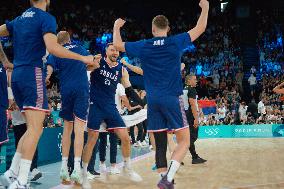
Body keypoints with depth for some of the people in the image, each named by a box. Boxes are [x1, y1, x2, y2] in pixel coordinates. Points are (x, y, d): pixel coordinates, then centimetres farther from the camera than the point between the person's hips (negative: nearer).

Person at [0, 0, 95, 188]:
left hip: (17, 75, 8)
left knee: (34, 128, 14)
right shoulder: (46, 18, -4)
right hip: (33, 74, -8)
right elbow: (52, 47, -18)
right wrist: (82, 58, -12)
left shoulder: (19, 19, 20)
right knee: (35, 128, -10)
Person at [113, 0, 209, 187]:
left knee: (160, 144, 10)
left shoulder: (143, 46, 6)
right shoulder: (176, 42, 0)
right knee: (184, 141, 1)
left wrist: (116, 27, 34)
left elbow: (117, 45, 16)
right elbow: (200, 28, 9)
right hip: (172, 99, -3)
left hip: (153, 100, 3)